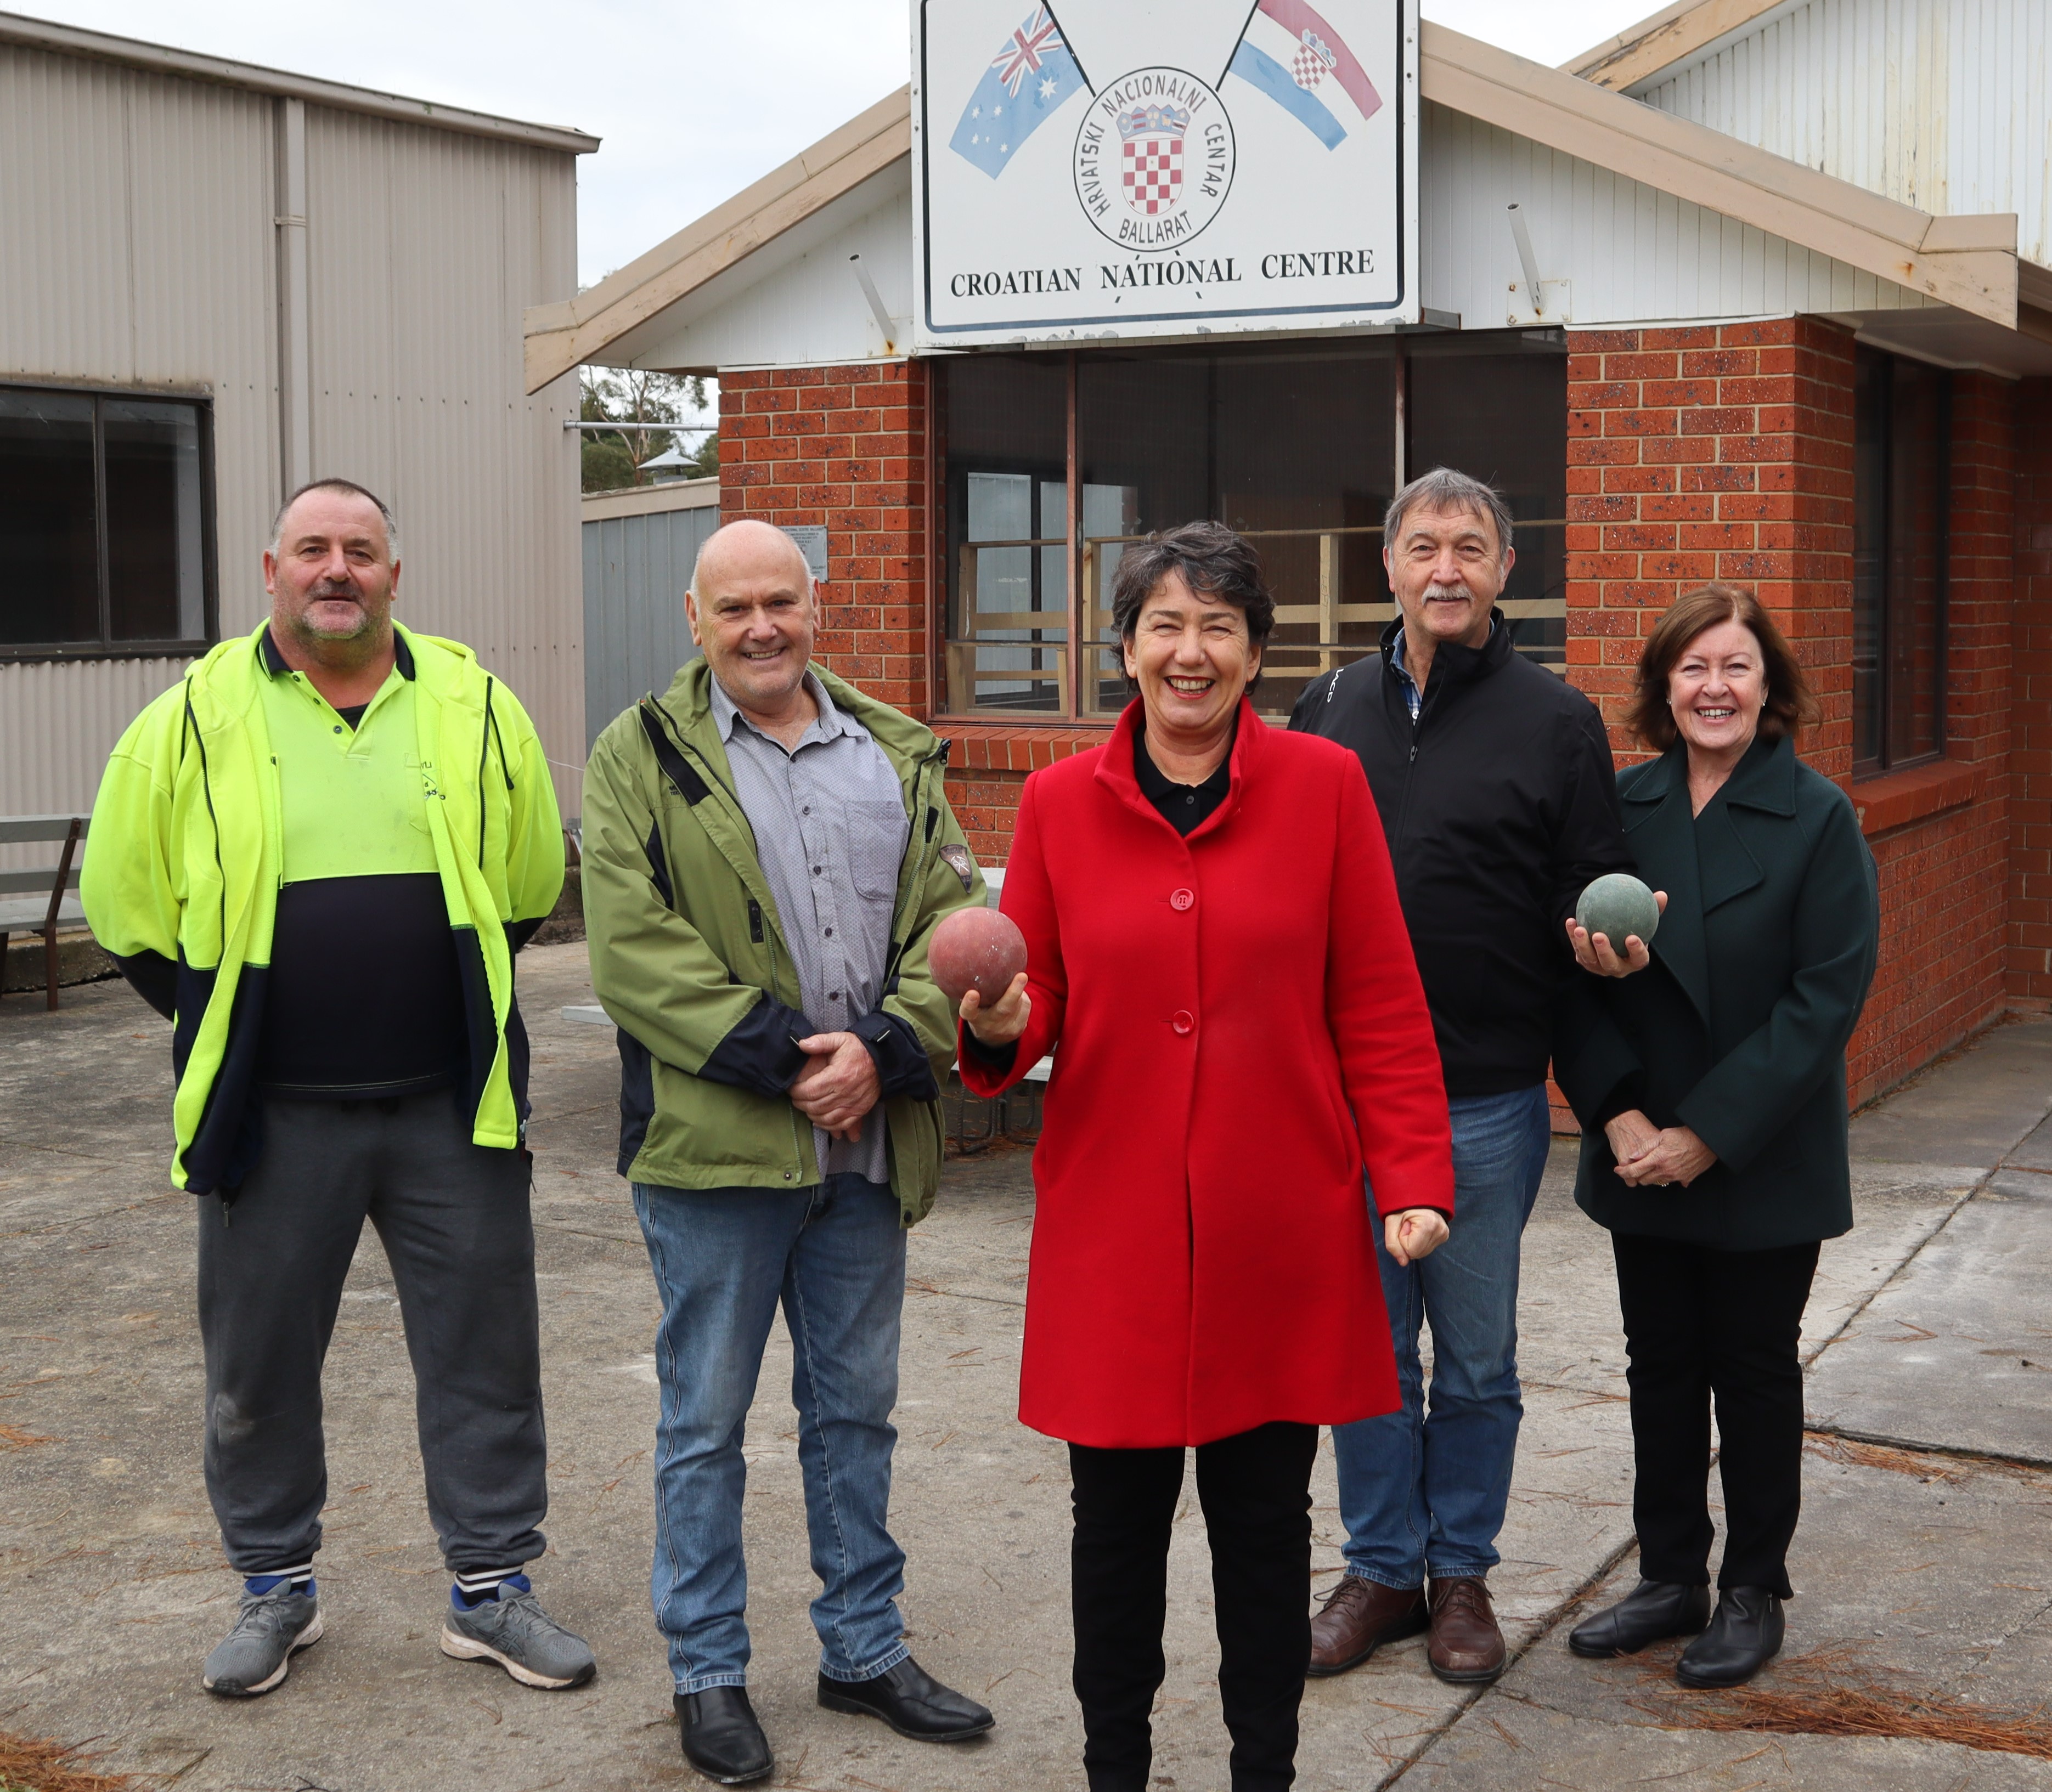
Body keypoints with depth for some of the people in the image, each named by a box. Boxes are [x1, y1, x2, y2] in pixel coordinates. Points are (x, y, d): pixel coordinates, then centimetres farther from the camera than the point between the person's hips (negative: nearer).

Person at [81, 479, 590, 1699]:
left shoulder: (473, 709, 3)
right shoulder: (197, 721, -1)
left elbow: (531, 882, 14)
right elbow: (129, 907, 7)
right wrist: (223, 1024, 9)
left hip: (450, 1101, 1)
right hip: (273, 1112, -1)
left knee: (484, 1348, 7)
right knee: (260, 1362, 10)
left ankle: (491, 1585, 21)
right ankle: (277, 1587, 28)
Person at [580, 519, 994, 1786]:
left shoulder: (897, 754, 10)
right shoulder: (643, 758, -2)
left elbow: (950, 920, 4)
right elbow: (635, 949, -11)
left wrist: (885, 1051, -13)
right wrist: (780, 1057, -18)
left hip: (870, 1146, 4)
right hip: (715, 1147, -4)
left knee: (858, 1408, 15)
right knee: (707, 1419, 6)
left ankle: (866, 1648, 29)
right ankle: (708, 1671, 20)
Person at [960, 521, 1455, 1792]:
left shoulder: (1323, 786, -1)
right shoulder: (1060, 803, 2)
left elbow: (1379, 1005, 0)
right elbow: (1033, 1006, 7)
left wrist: (1414, 1178, -6)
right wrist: (999, 1029, -16)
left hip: (1280, 1233, -1)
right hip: (1112, 1224, 1)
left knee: (1266, 1522, 10)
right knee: (1118, 1521, 9)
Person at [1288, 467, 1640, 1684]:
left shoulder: (1557, 721, -2)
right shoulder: (1329, 708, 8)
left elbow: (1595, 900, 0)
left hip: (1485, 1100, -3)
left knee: (1477, 1360, 10)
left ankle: (1462, 1575, 26)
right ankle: (1382, 1570, 26)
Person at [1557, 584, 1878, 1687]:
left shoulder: (1818, 819, -9)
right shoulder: (1621, 808, 1)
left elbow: (1826, 998, -14)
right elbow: (1580, 974, 1)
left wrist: (1708, 1135, -18)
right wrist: (1618, 1115, -13)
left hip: (1765, 1168, -3)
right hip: (1640, 1161, 3)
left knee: (1755, 1374, 9)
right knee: (1661, 1368, 13)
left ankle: (1753, 1589, 25)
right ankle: (1669, 1576, 28)